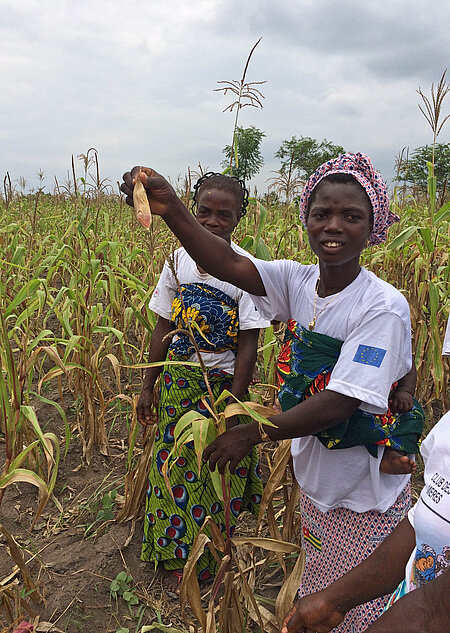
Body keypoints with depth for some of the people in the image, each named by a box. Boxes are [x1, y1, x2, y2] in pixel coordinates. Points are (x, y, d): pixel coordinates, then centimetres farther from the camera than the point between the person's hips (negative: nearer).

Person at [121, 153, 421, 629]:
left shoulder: (384, 307, -25)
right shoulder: (297, 281, -9)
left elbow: (341, 402, -29)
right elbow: (227, 265, -24)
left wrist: (253, 432, -27)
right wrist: (171, 210, -38)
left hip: (366, 499, -5)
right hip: (313, 478, 5)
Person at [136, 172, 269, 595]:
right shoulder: (178, 260, -1)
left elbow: (248, 343, -13)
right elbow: (164, 328, 5)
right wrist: (148, 387, 7)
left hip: (223, 384, -3)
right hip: (178, 380, 4)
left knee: (219, 473, 11)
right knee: (174, 465, 13)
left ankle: (216, 558, 37)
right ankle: (177, 557, 37)